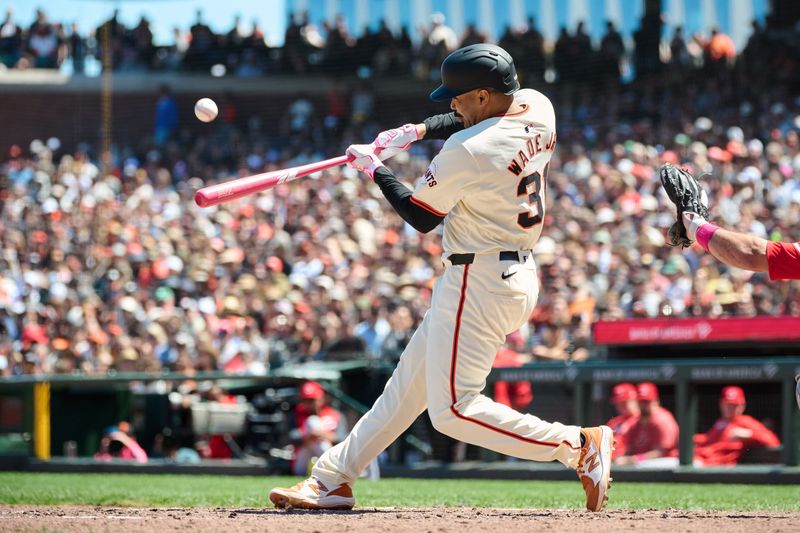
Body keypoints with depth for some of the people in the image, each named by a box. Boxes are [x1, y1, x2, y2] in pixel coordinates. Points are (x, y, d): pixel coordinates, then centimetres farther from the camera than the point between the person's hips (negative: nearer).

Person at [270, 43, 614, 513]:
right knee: (409, 383, 16)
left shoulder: (466, 151, -23)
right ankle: (333, 480, 23)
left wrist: (374, 167, 5)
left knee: (453, 410, -10)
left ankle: (581, 445, -10)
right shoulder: (538, 107, 1)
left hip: (479, 283, -10)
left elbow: (420, 218, -8)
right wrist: (418, 131, 14)